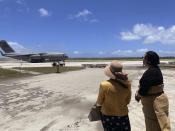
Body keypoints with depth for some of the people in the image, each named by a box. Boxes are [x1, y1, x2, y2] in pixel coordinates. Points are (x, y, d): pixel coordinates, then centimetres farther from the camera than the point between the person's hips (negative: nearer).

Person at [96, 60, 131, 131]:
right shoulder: (127, 84, -14)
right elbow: (127, 101, 1)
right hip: (122, 115, 2)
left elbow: (99, 102, -8)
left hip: (107, 115, -2)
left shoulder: (104, 85, -24)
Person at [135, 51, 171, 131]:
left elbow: (143, 91, -23)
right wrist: (138, 92, 1)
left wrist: (138, 95, -3)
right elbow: (146, 85, 13)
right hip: (154, 101, 9)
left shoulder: (151, 72, -26)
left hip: (155, 103, -9)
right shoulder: (154, 69, 5)